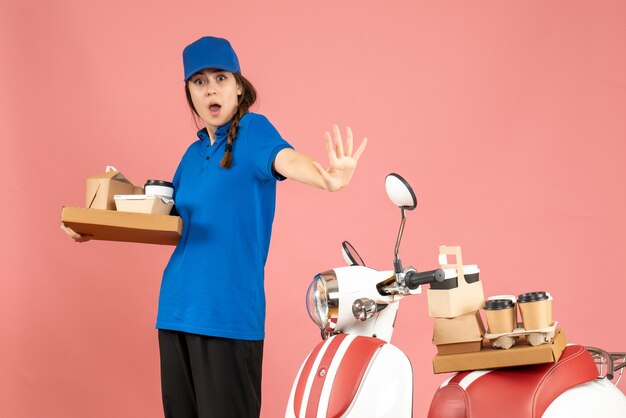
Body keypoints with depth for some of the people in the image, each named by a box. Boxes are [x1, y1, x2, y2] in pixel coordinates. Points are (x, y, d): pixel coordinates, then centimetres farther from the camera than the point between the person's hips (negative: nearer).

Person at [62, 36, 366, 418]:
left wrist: (326, 178, -49)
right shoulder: (194, 154, 15)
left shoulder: (252, 131, -4)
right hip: (177, 308, 7)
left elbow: (285, 160, -26)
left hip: (229, 311, -7)